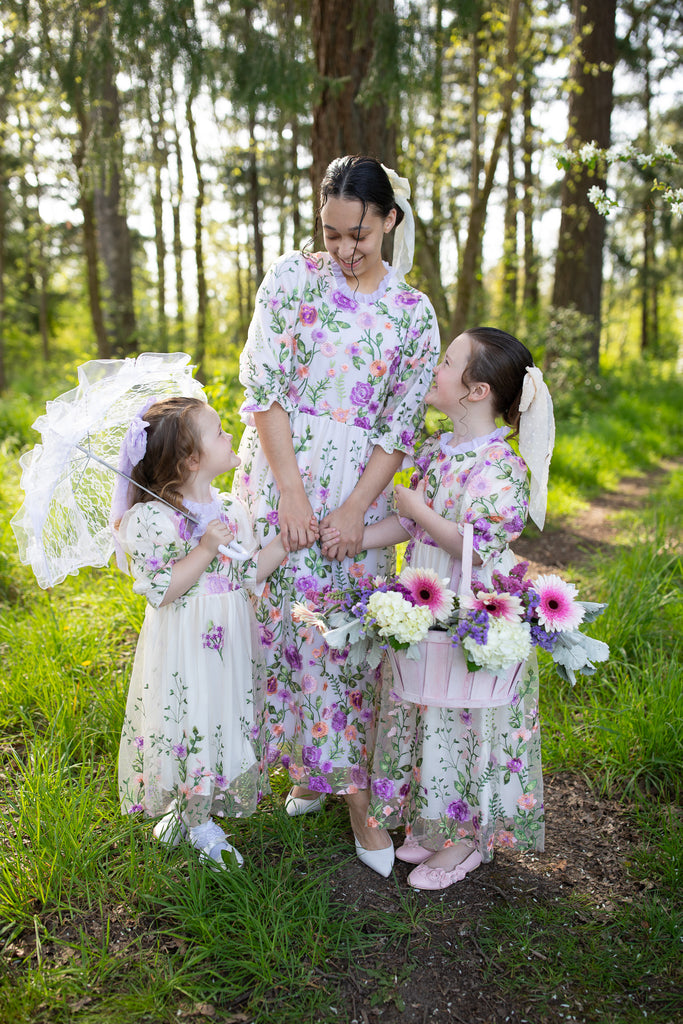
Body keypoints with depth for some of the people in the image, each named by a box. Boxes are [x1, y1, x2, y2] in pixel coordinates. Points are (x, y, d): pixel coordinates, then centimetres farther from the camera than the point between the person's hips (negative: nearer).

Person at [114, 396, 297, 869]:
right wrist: (204, 551, -26)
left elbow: (249, 574, 7)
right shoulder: (153, 518, -17)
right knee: (186, 727, 4)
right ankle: (184, 810, 29)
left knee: (226, 721, 14)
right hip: (183, 648, -6)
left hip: (230, 642, 7)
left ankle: (200, 817, 33)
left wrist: (286, 541, -4)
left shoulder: (232, 509, 4)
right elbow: (160, 590, -20)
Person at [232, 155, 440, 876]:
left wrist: (356, 507, -10)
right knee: (277, 619, 6)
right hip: (277, 475, 1)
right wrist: (290, 489, -11)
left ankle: (354, 789, 16)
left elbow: (401, 426, 1)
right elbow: (262, 386, -5)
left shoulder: (414, 314, 3)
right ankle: (303, 764, 28)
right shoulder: (291, 276, 2)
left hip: (357, 490, 0)